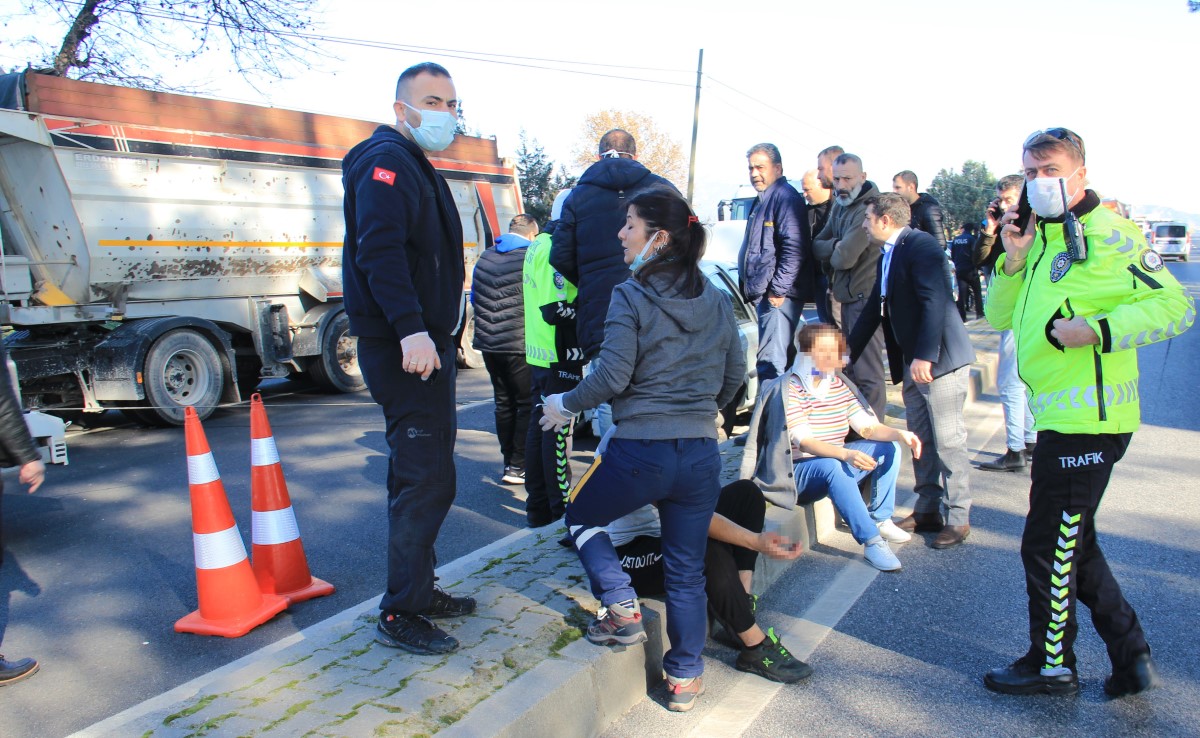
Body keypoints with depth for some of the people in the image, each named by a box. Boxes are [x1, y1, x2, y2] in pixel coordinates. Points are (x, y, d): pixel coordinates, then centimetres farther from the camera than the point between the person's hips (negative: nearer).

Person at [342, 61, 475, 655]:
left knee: (420, 473, 17)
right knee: (426, 479, -8)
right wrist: (410, 329, -35)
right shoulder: (387, 161, -9)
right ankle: (399, 616, 4)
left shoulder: (416, 167, 23)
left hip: (424, 341, 11)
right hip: (404, 346, -11)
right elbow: (379, 249, -25)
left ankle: (418, 590, 30)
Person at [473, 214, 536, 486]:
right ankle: (518, 465, 4)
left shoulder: (484, 258, 10)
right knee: (528, 405, 4)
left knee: (504, 403, 14)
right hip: (519, 344, -6)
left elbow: (473, 298, 20)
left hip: (488, 344, 6)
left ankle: (509, 462, 20)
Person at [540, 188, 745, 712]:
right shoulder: (715, 298, 8)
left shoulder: (630, 296, -9)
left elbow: (612, 376, -15)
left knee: (581, 518, 23)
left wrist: (565, 405, 2)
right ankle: (684, 678, 26)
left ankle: (622, 609, 12)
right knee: (686, 570, 17)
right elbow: (735, 372, 14)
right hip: (701, 456, 5)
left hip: (639, 451, -5)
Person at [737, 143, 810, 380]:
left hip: (778, 296, -11)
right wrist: (751, 287, 22)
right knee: (776, 358, 16)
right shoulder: (762, 200, 21)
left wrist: (778, 289, -22)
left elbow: (794, 249, -20)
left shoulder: (786, 198, -11)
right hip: (764, 293, 11)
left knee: (771, 361, -11)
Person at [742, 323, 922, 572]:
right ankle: (871, 542, -34)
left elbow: (868, 426, 0)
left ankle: (880, 520, 0)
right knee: (832, 467, -37)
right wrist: (846, 454, -42)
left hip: (836, 461, 8)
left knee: (889, 447, -4)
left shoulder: (841, 386, 5)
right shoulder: (788, 390, -18)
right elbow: (803, 442, -27)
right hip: (798, 472, -8)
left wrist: (899, 434, -20)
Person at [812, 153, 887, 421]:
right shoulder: (840, 206, 12)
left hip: (865, 297, -10)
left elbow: (844, 257, -22)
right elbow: (816, 245, 11)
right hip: (845, 296, 10)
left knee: (867, 372, -5)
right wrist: (836, 247, -8)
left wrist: (829, 250, -2)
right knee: (850, 368, 18)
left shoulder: (868, 209, -18)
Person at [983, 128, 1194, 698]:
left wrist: (1097, 330, -26)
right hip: (1060, 416, 9)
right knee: (1072, 542, 19)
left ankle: (1052, 665, 21)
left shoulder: (1107, 234, -11)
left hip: (1086, 419, -9)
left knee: (1048, 544, 3)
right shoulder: (1042, 238, 15)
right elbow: (999, 316, 12)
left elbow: (1175, 306, -16)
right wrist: (1013, 259, -2)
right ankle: (1130, 655, 32)